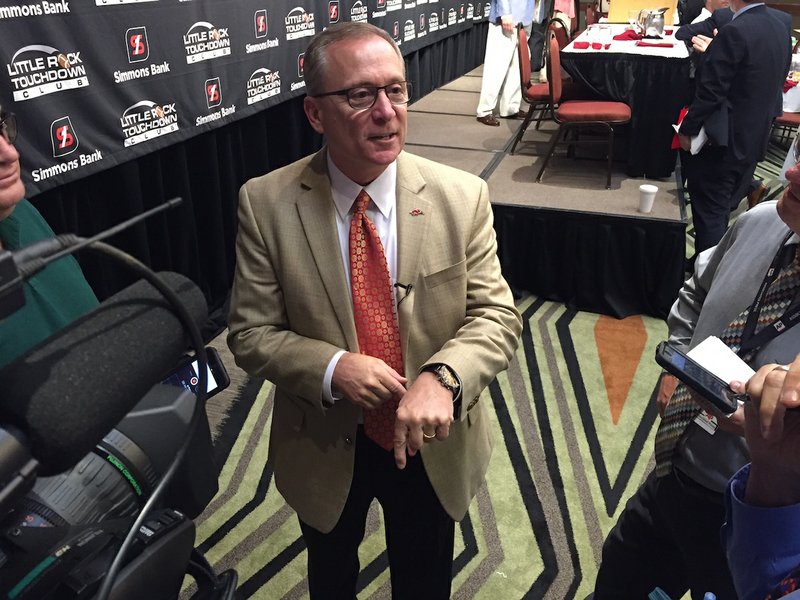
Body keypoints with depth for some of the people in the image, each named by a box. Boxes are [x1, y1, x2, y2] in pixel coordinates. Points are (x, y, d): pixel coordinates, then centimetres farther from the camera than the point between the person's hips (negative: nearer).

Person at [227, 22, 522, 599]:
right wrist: (332, 369, -29)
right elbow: (251, 333, -11)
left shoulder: (462, 197, -15)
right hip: (324, 447, 0)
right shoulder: (266, 204, -16)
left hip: (432, 443, 1)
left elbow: (497, 316, -13)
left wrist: (441, 376, -33)